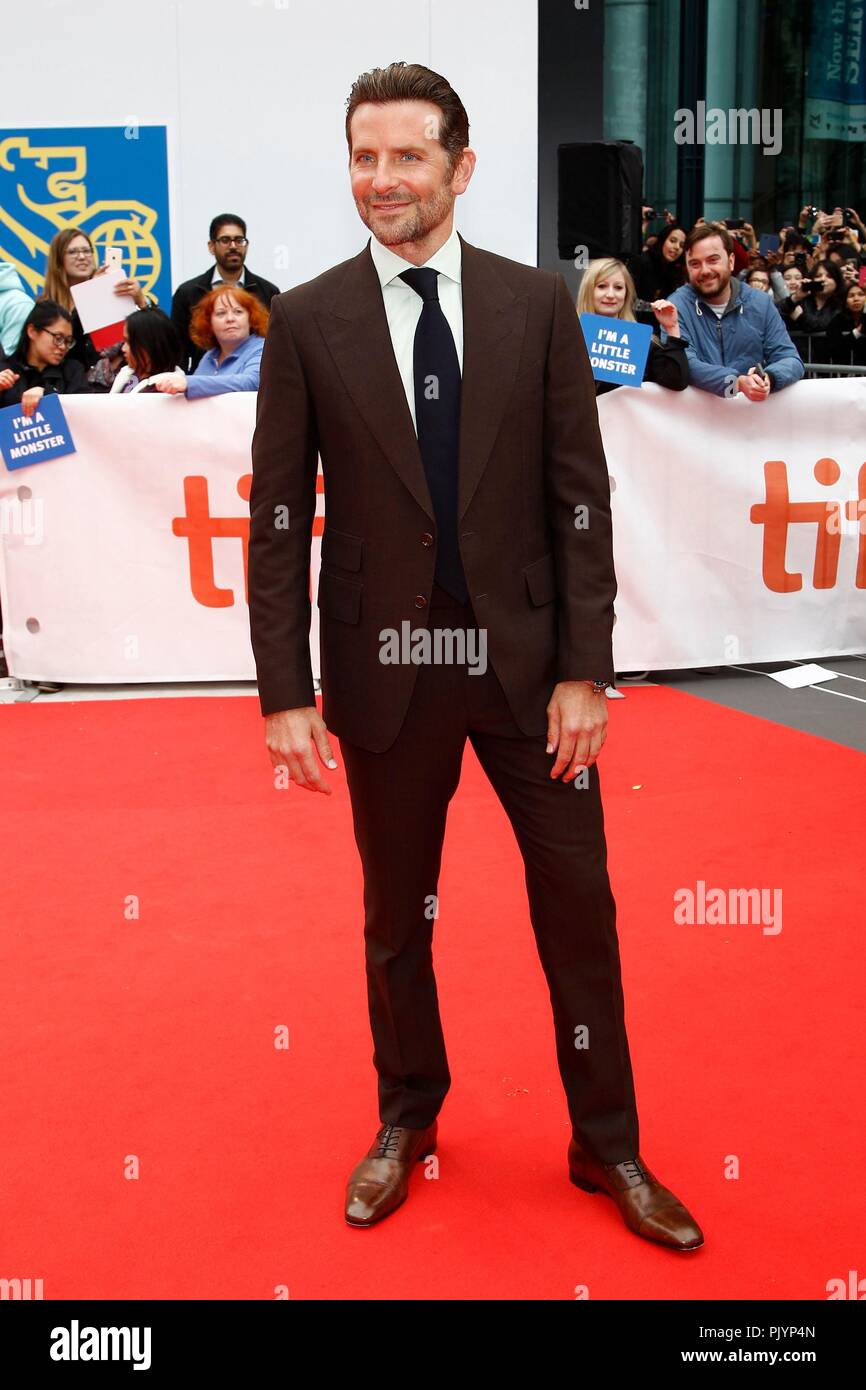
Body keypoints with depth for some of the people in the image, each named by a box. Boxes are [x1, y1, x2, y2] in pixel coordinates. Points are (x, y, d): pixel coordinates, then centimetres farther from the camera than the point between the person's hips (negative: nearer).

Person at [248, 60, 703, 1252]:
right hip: (385, 666, 0)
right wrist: (286, 692, -6)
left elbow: (580, 496, -1)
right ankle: (408, 1118, 37)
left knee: (580, 907, 8)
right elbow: (278, 520, -1)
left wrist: (584, 668, -6)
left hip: (526, 657, 1)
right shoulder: (308, 320, -1)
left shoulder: (537, 304, 0)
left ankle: (607, 1147, 28)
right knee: (397, 915, 14)